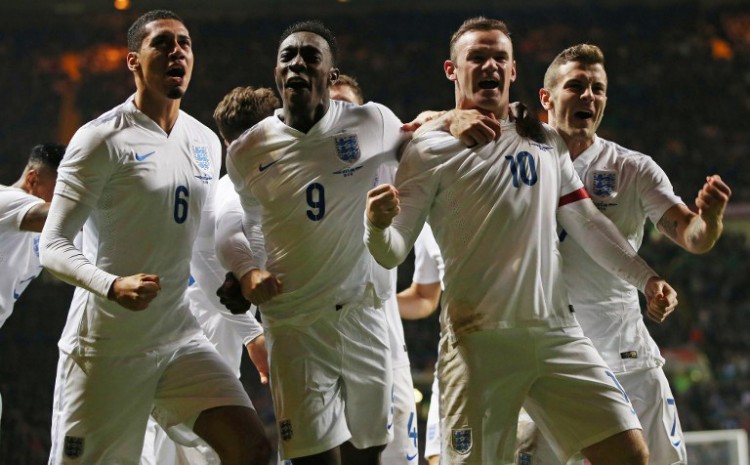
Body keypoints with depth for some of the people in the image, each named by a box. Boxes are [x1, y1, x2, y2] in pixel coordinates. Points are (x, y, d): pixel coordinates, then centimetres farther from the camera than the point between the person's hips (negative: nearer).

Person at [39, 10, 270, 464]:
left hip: (181, 336, 6)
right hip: (106, 345, -6)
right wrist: (113, 287, -31)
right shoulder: (101, 139, -11)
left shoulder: (207, 143, 9)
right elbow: (53, 246, -14)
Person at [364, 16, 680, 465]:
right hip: (479, 340, -4)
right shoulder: (431, 150, 2)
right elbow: (393, 251, -2)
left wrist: (645, 277, 13)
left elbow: (587, 222, 23)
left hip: (557, 332, 4)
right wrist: (378, 225, -25)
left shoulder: (547, 141, 17)